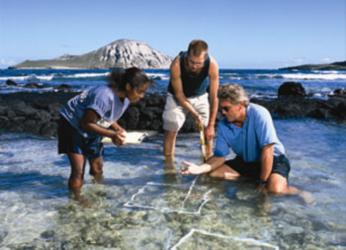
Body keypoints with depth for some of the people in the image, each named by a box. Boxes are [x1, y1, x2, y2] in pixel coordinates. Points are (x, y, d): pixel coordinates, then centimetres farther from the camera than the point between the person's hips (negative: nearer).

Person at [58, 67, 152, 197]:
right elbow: (86, 123, -30)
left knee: (97, 167, 15)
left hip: (90, 132, 8)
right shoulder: (104, 96, -36)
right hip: (72, 125, -8)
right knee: (78, 171, -14)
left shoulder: (125, 98, -9)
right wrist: (112, 135, -35)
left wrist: (118, 129, -15)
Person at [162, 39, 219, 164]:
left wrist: (211, 125, -25)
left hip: (201, 96, 2)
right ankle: (168, 163, 6)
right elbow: (179, 94, -24)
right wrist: (194, 114, -27)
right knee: (170, 130, -6)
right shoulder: (177, 64, -36)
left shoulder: (212, 65, -33)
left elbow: (214, 97, -27)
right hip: (178, 96, -1)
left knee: (208, 131, -1)